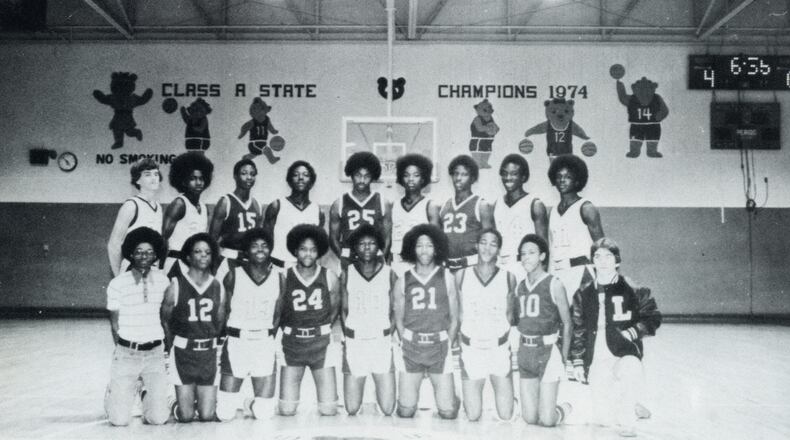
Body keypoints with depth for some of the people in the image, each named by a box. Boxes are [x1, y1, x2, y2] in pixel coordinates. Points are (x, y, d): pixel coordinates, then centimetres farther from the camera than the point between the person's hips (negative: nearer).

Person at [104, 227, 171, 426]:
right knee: (120, 419, -4)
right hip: (126, 353, -1)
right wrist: (123, 351, 4)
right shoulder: (118, 284, -6)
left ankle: (147, 394, 29)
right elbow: (114, 324, 2)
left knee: (158, 418, -5)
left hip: (155, 352, 2)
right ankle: (116, 393, 30)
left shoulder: (162, 281, 1)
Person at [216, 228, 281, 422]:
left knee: (264, 413, 2)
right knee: (225, 415, -1)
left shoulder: (278, 275, 4)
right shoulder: (234, 275, -3)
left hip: (265, 343, 2)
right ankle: (228, 404, 34)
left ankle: (250, 404, 35)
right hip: (237, 342, -2)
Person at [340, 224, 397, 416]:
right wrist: (347, 337, 1)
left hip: (382, 342, 0)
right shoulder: (346, 273, 5)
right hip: (354, 342, 0)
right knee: (352, 409, -1)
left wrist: (389, 335, -3)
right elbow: (344, 309, 9)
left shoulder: (389, 273, 4)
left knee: (388, 409, -4)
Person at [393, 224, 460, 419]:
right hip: (411, 347, 1)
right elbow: (399, 319, 10)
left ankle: (446, 394, 30)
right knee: (405, 412, 1)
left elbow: (454, 318, 7)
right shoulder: (403, 281, 6)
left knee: (448, 412, -2)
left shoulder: (447, 278, 5)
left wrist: (447, 346, 0)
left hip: (439, 347, 0)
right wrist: (407, 344, 0)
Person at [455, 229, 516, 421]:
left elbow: (509, 313, 9)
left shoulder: (508, 277, 0)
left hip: (499, 349, 0)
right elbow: (460, 313, 7)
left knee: (506, 417, 1)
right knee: (472, 417, 0)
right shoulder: (462, 275, 0)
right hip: (471, 349, 0)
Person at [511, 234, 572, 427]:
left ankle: (565, 409, 26)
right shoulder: (519, 286, 10)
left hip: (547, 352, -5)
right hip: (524, 353, 5)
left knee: (547, 419, -6)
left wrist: (564, 358, -5)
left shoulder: (554, 284, -5)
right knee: (529, 418, 4)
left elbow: (567, 323, -3)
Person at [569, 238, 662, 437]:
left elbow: (653, 316, 4)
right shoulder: (583, 294, 8)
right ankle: (632, 408, 35)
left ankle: (626, 420, -16)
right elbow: (577, 329, 12)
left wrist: (634, 331, -12)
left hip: (626, 353, -3)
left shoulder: (632, 290, -1)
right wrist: (577, 362, 7)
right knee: (604, 418, -1)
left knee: (629, 369, -39)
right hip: (597, 361, 3)